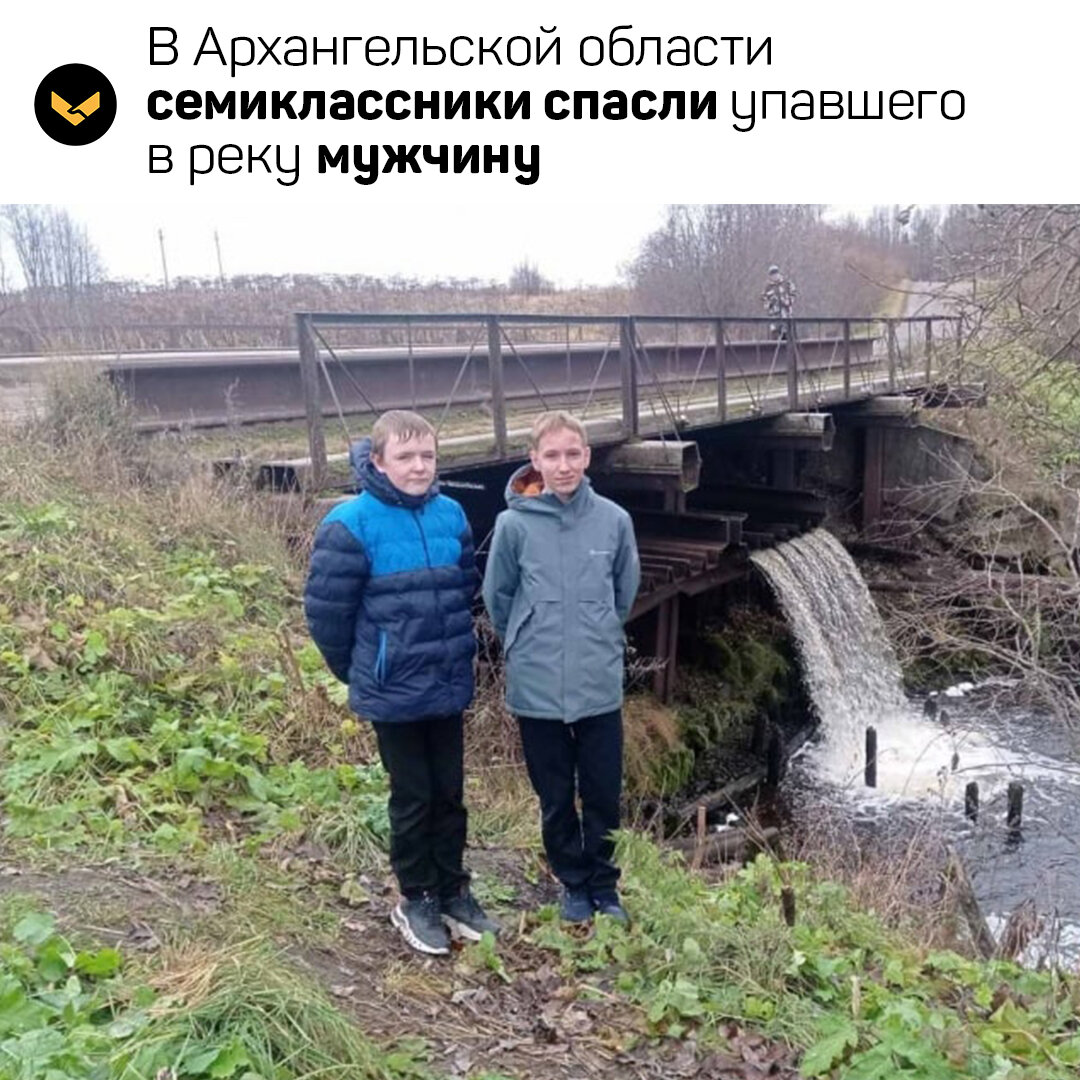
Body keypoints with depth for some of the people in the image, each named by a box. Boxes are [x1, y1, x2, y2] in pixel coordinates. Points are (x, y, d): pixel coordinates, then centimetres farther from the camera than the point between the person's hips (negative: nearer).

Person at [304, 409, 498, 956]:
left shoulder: (450, 515, -1)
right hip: (393, 692, -4)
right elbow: (326, 609, -10)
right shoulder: (352, 523, -16)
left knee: (450, 793, 16)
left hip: (450, 686, 5)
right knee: (413, 798, 9)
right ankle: (416, 900, 29)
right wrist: (359, 671, 1)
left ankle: (453, 891, 34)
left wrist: (454, 649, 14)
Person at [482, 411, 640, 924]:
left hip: (600, 684, 1)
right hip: (537, 687, -1)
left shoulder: (614, 520, -7)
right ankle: (573, 883, 36)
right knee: (556, 798, 15)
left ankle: (604, 884, 35)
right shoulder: (514, 524, -11)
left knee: (604, 795, 12)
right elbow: (497, 597, 2)